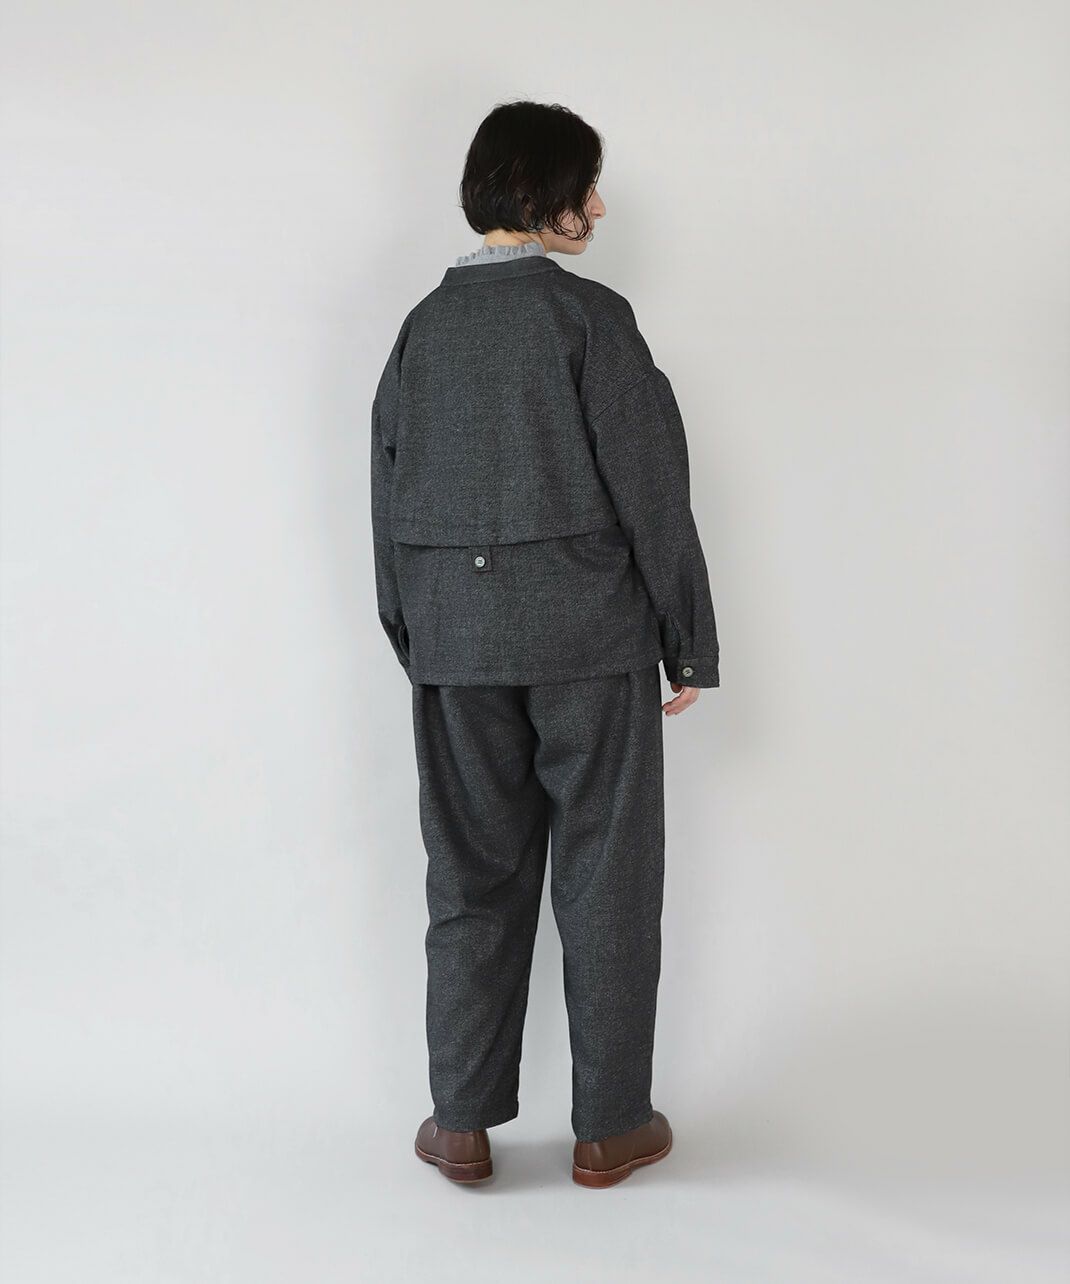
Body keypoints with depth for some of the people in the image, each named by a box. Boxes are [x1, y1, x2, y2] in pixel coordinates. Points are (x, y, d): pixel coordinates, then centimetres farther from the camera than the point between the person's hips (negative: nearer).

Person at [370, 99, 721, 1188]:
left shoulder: (423, 327, 7)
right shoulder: (589, 315, -8)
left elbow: (389, 505, 10)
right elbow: (651, 491, -10)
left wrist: (414, 647, 18)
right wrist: (690, 644, -1)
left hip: (456, 645, 5)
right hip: (589, 637, -4)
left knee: (471, 877, 12)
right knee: (604, 882, 7)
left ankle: (462, 1125, 19)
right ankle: (609, 1128, 18)